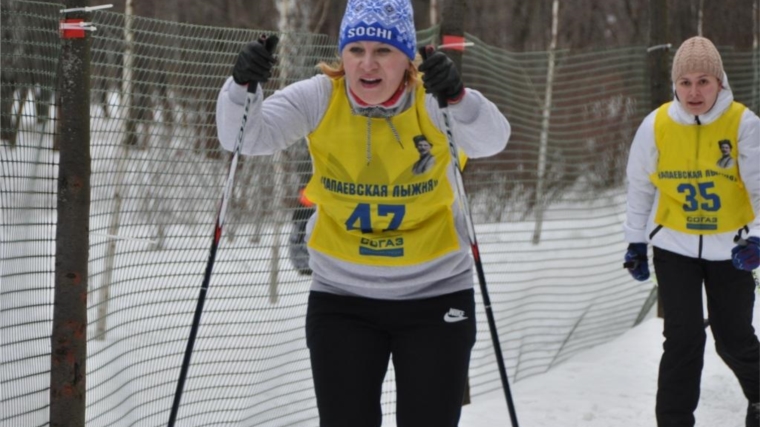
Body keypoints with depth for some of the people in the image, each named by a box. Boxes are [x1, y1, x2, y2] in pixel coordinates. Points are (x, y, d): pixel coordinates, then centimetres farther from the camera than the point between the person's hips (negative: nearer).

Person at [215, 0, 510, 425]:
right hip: (342, 299, 1)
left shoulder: (431, 101, -17)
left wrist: (457, 97, -55)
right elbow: (245, 138, -19)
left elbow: (491, 140, -34)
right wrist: (244, 86, -39)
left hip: (435, 298, -1)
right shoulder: (320, 99, -12)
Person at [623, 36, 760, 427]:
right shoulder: (657, 125, -12)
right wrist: (635, 242, 6)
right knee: (683, 338, -8)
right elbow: (640, 186, 2)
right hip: (675, 246, 1)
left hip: (728, 247, 0)